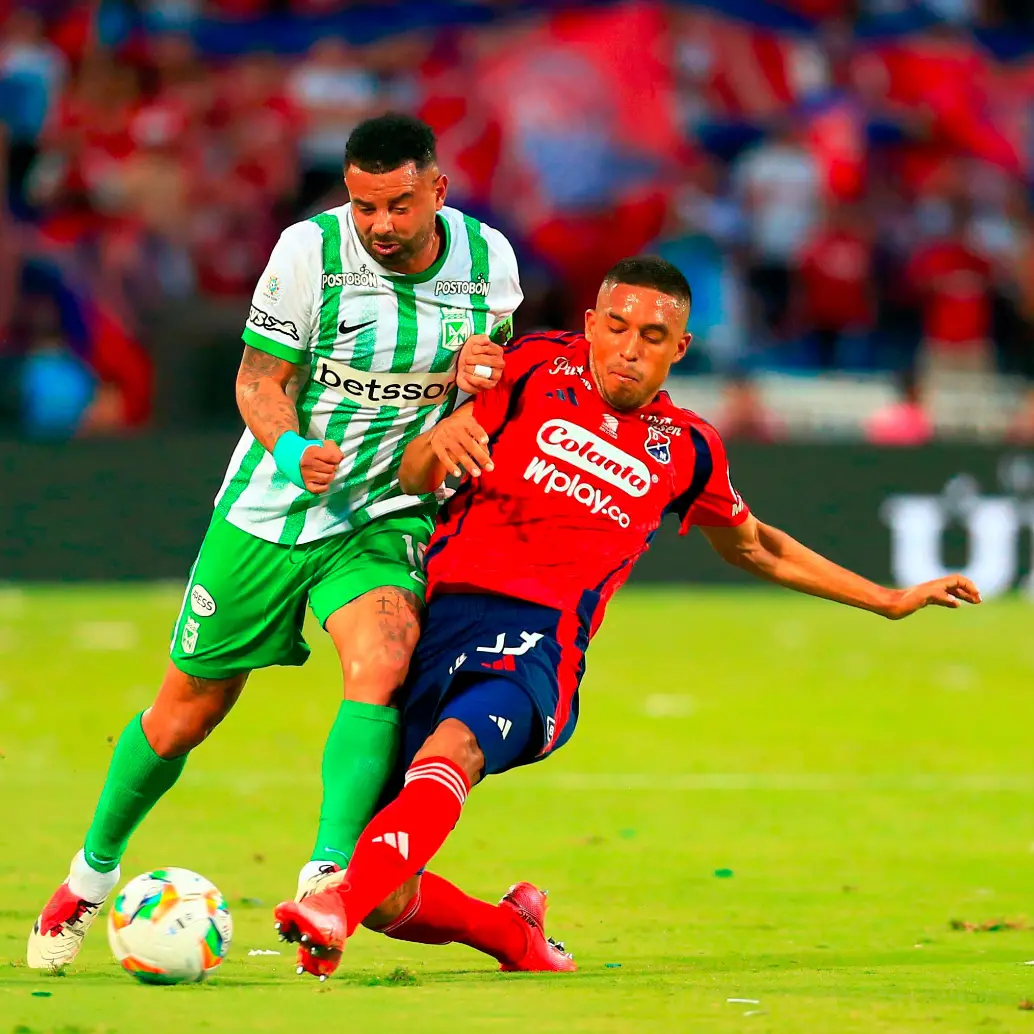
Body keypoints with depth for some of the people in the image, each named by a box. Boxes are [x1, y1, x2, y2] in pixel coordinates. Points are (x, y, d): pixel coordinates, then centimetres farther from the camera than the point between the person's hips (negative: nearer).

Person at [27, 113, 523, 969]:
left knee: (383, 664, -29)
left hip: (386, 520, 1)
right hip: (269, 512, -1)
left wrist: (479, 378, -13)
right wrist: (291, 450, -28)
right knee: (190, 707, 9)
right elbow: (260, 378, -8)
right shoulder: (310, 250, -15)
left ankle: (327, 876, -32)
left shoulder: (488, 260, -6)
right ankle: (94, 872, 33)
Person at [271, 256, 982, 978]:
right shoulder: (538, 369, 12)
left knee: (453, 744, -39)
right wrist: (438, 446, -12)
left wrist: (891, 601, 40)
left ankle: (338, 907, -60)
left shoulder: (685, 450, 17)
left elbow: (754, 548, 36)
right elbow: (410, 478, 13)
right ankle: (514, 933, 22)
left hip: (538, 639, -1)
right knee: (389, 901, -9)